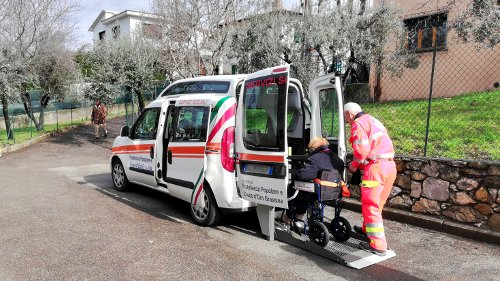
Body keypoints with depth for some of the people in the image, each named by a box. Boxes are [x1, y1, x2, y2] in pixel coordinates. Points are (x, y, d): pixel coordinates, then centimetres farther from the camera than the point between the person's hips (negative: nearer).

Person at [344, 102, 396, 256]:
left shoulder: (358, 123, -4)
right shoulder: (373, 121, 25)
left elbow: (362, 149, -16)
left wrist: (354, 165, -1)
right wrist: (360, 163, 19)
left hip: (376, 167, -9)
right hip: (390, 165, 9)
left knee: (371, 205, -4)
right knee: (376, 203, 23)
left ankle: (378, 245, -3)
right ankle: (367, 229, 41)